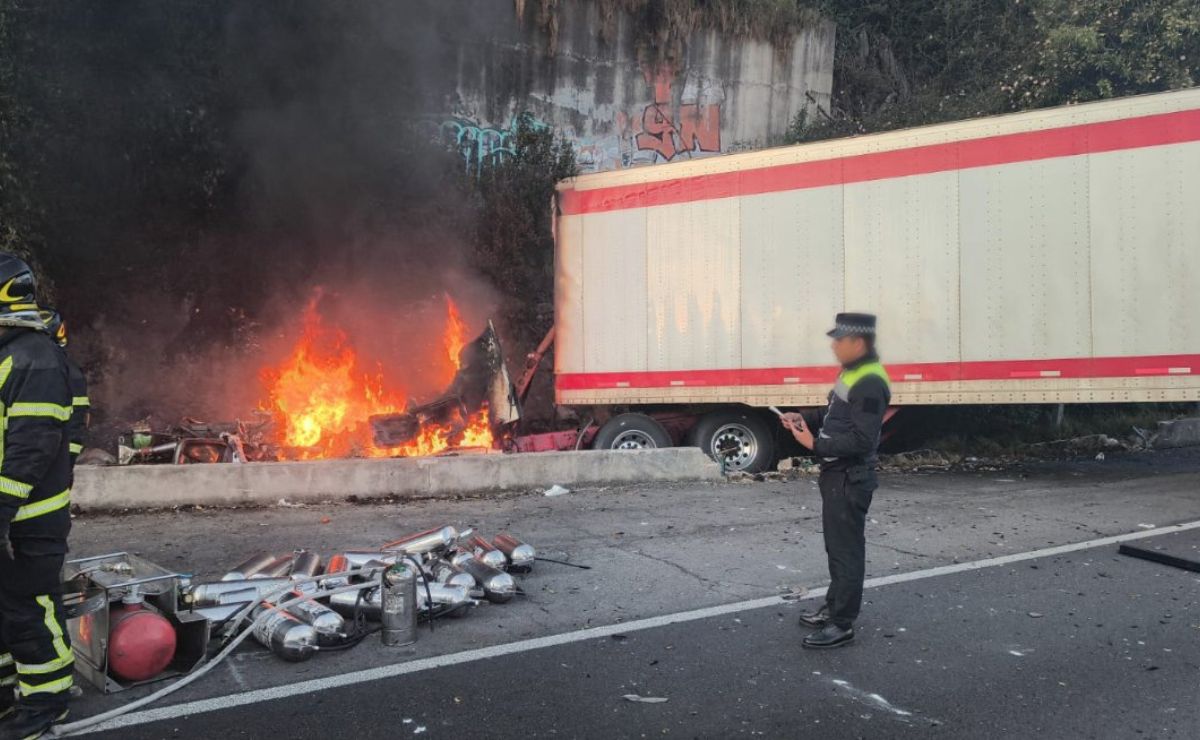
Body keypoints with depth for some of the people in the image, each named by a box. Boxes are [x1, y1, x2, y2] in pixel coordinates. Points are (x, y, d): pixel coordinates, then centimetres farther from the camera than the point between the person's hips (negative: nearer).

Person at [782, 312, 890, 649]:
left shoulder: (869, 383, -22)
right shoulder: (852, 373, 11)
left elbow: (861, 440, -27)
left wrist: (815, 445, -25)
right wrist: (805, 420, 7)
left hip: (850, 480, -11)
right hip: (837, 474, 11)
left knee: (846, 551, -2)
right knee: (836, 546, 21)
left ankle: (842, 625, 7)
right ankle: (834, 607, 35)